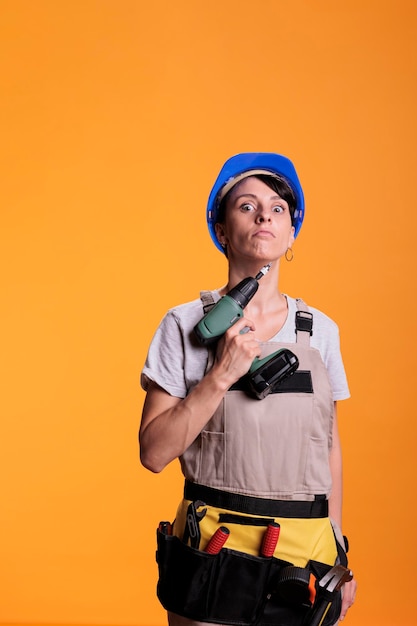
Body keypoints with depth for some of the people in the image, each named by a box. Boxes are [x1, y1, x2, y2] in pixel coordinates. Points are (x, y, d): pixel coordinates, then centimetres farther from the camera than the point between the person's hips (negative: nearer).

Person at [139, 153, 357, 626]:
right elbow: (153, 453, -9)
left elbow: (329, 447, 9)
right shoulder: (185, 325, -5)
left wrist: (339, 559, 10)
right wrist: (221, 374, -18)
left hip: (306, 559, 3)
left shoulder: (321, 330, 3)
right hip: (214, 558, -2)